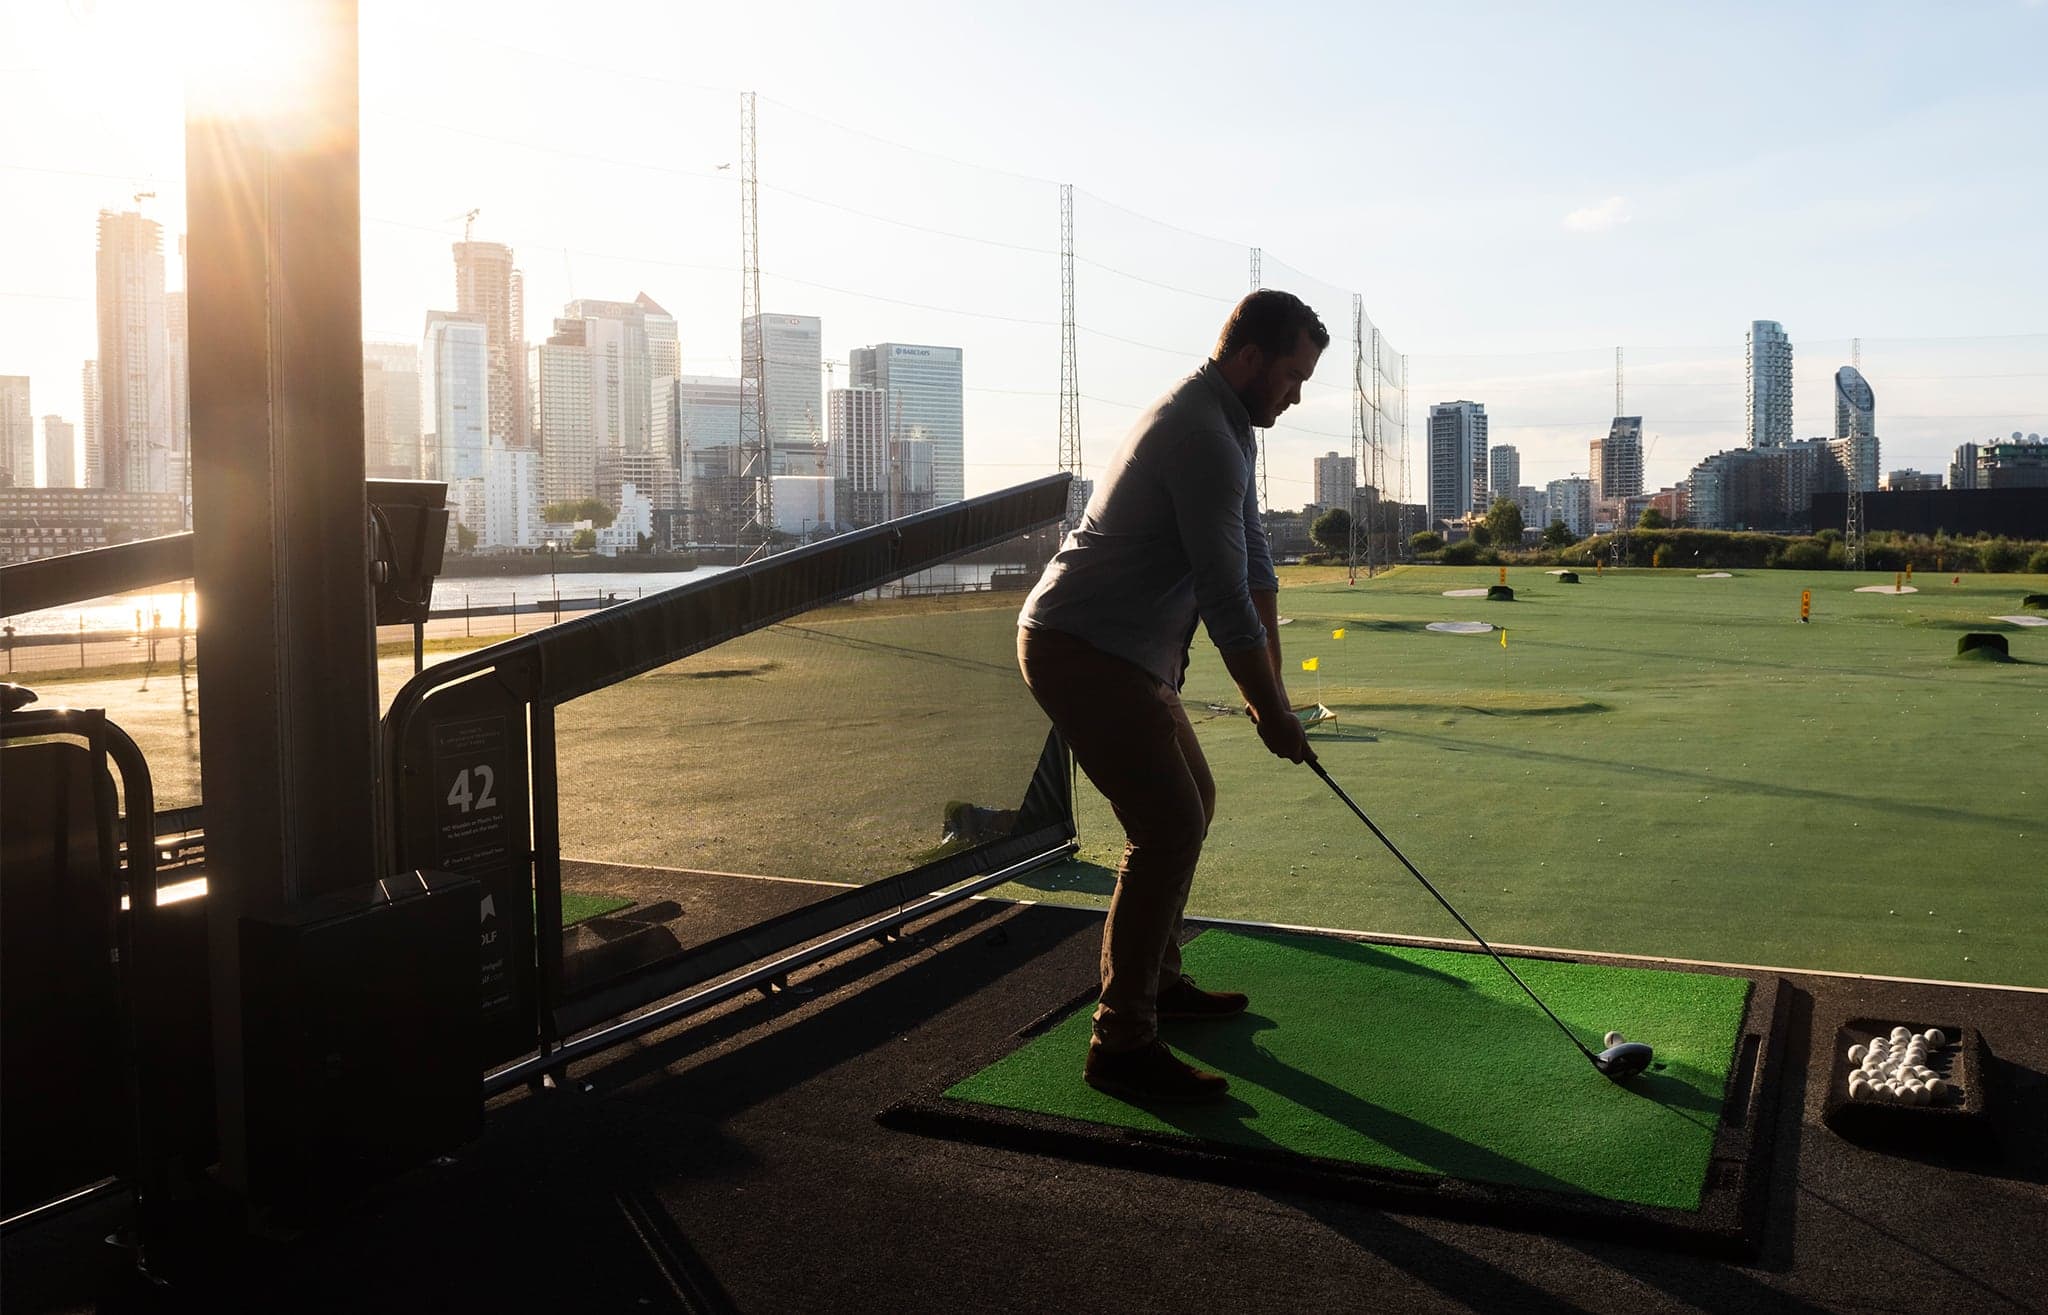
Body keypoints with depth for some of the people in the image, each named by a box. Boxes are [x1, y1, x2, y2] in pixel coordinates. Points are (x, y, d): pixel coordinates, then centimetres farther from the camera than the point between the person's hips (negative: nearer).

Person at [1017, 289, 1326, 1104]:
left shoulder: (1226, 429, 15)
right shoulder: (1202, 437, -19)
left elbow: (1253, 562, 16)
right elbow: (1225, 595, -19)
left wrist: (1270, 684, 12)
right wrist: (1271, 710, -9)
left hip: (1123, 655, 11)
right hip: (1081, 652, -11)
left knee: (1191, 804, 19)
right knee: (1168, 827, -15)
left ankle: (1155, 978, 32)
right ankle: (1121, 1043, -9)